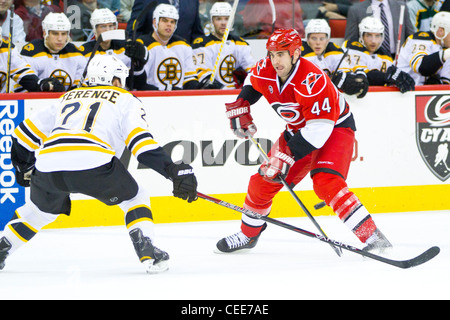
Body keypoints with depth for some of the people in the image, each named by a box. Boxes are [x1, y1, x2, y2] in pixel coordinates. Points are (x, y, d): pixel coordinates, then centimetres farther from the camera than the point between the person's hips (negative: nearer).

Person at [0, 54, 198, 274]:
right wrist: (174, 171, -3)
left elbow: (27, 133, 35)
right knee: (134, 198, 18)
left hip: (48, 166, 4)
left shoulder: (68, 98, 34)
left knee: (40, 211, 33)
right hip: (93, 163, -4)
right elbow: (141, 141, 3)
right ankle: (148, 254, 2)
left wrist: (22, 166, 51)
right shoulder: (125, 100, 20)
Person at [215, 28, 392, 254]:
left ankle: (371, 236, -30)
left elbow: (319, 128, -35)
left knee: (325, 182, -29)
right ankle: (248, 235, 26)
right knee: (264, 180, 3)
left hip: (335, 128, -7)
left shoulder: (312, 80, -34)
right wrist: (241, 105, 2)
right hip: (299, 129, 8)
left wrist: (288, 155, -37)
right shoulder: (265, 70, -12)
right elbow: (252, 83, 16)